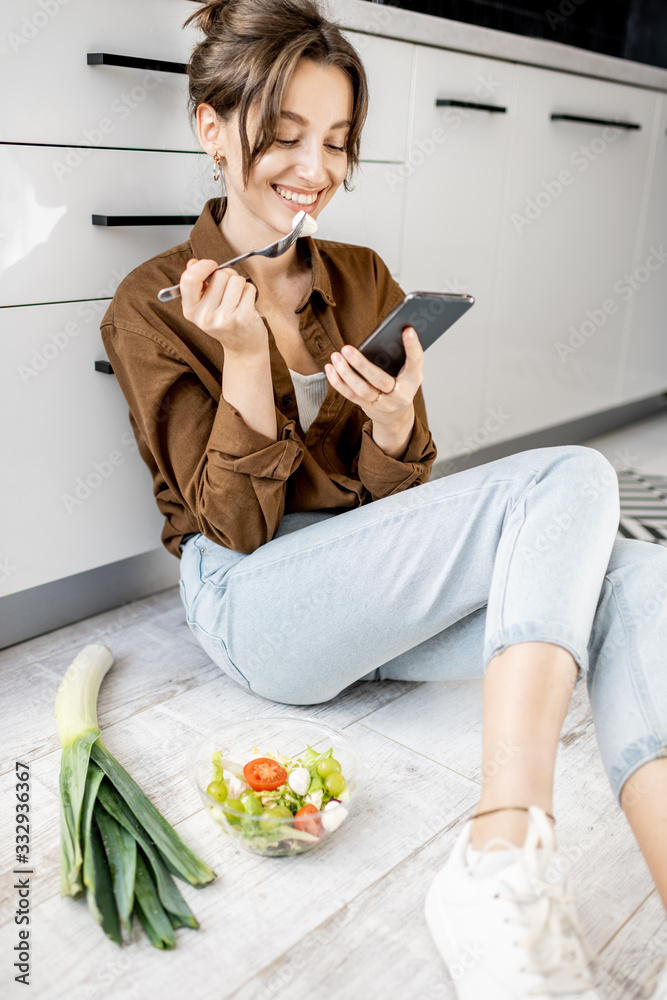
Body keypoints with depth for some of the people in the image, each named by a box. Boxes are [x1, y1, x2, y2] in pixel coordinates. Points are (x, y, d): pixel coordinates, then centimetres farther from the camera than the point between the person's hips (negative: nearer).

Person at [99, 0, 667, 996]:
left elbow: (397, 497, 8)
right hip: (258, 605, -5)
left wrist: (393, 420, -14)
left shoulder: (366, 279, 10)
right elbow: (236, 527, -8)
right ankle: (502, 878, -33)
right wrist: (245, 356, -20)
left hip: (381, 594, 5)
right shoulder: (154, 306, -3)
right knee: (571, 478, -24)